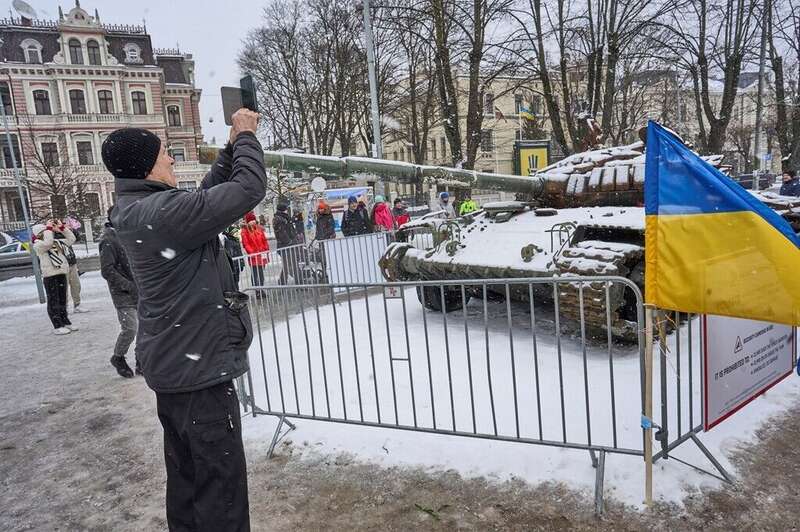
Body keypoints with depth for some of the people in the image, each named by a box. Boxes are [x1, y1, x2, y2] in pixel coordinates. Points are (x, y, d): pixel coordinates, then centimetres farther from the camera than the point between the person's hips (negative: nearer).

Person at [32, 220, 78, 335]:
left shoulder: (57, 241, 14)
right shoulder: (38, 245, -6)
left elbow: (71, 239, 15)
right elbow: (48, 243, -27)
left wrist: (62, 228, 6)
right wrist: (49, 228, -16)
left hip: (62, 273, 7)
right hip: (49, 275, -7)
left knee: (62, 300, 15)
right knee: (53, 301, -2)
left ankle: (65, 322, 24)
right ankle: (57, 326, 0)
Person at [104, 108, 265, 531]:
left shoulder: (135, 210, 7)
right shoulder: (162, 210, -23)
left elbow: (206, 195, 18)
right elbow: (249, 188, -23)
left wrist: (232, 147, 12)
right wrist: (245, 136, -6)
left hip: (173, 364, 10)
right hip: (199, 367, -10)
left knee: (185, 474, 22)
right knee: (221, 481, 2)